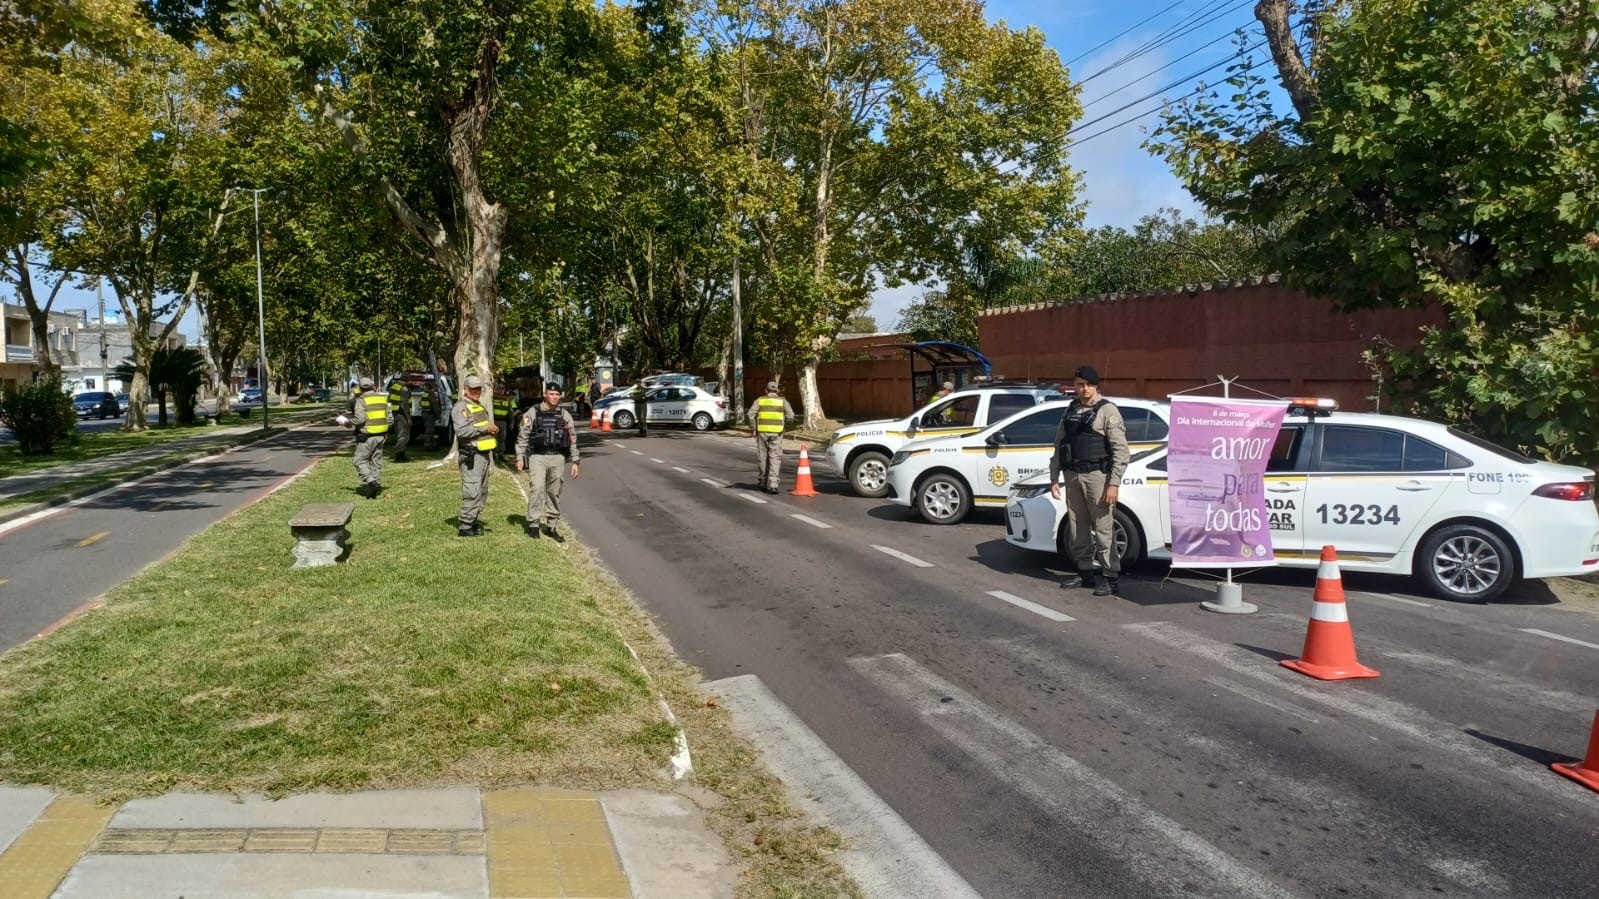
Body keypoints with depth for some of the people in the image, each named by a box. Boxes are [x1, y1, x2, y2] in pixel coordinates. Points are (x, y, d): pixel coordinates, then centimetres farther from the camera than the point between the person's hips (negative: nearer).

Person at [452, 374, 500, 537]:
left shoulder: (480, 407, 20)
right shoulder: (461, 407, -10)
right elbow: (462, 431, -22)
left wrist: (493, 429, 13)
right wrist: (485, 429, -21)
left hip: (484, 454, 9)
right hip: (471, 456, -9)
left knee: (482, 491, 13)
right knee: (472, 492, -12)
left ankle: (474, 521, 22)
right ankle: (465, 526, -8)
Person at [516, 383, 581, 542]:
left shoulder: (565, 415, 9)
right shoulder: (532, 413, 1)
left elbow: (572, 439, 11)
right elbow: (522, 437, 2)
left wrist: (575, 461, 6)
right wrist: (520, 458, -4)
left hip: (557, 458, 3)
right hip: (537, 457, -3)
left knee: (554, 492, 6)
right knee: (537, 489, -14)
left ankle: (551, 526, 15)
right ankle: (533, 524, -8)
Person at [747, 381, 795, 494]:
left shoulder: (760, 400, 6)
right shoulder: (782, 401, 5)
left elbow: (751, 414, -5)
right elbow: (790, 416, -5)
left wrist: (754, 429, 5)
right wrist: (784, 426, 11)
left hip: (762, 432, 1)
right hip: (776, 432, -1)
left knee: (762, 457, 13)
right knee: (775, 458, -2)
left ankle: (763, 483, 23)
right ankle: (773, 485, -13)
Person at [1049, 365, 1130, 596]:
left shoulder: (1108, 410, -4)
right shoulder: (1070, 412, 14)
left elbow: (1120, 450, -9)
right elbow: (1059, 447, 18)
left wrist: (1114, 483, -15)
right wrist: (1054, 478, 13)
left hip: (1097, 475, -6)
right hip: (1073, 476, 6)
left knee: (1103, 528, -6)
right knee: (1078, 528, 11)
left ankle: (1109, 577, -1)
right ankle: (1086, 571, 21)